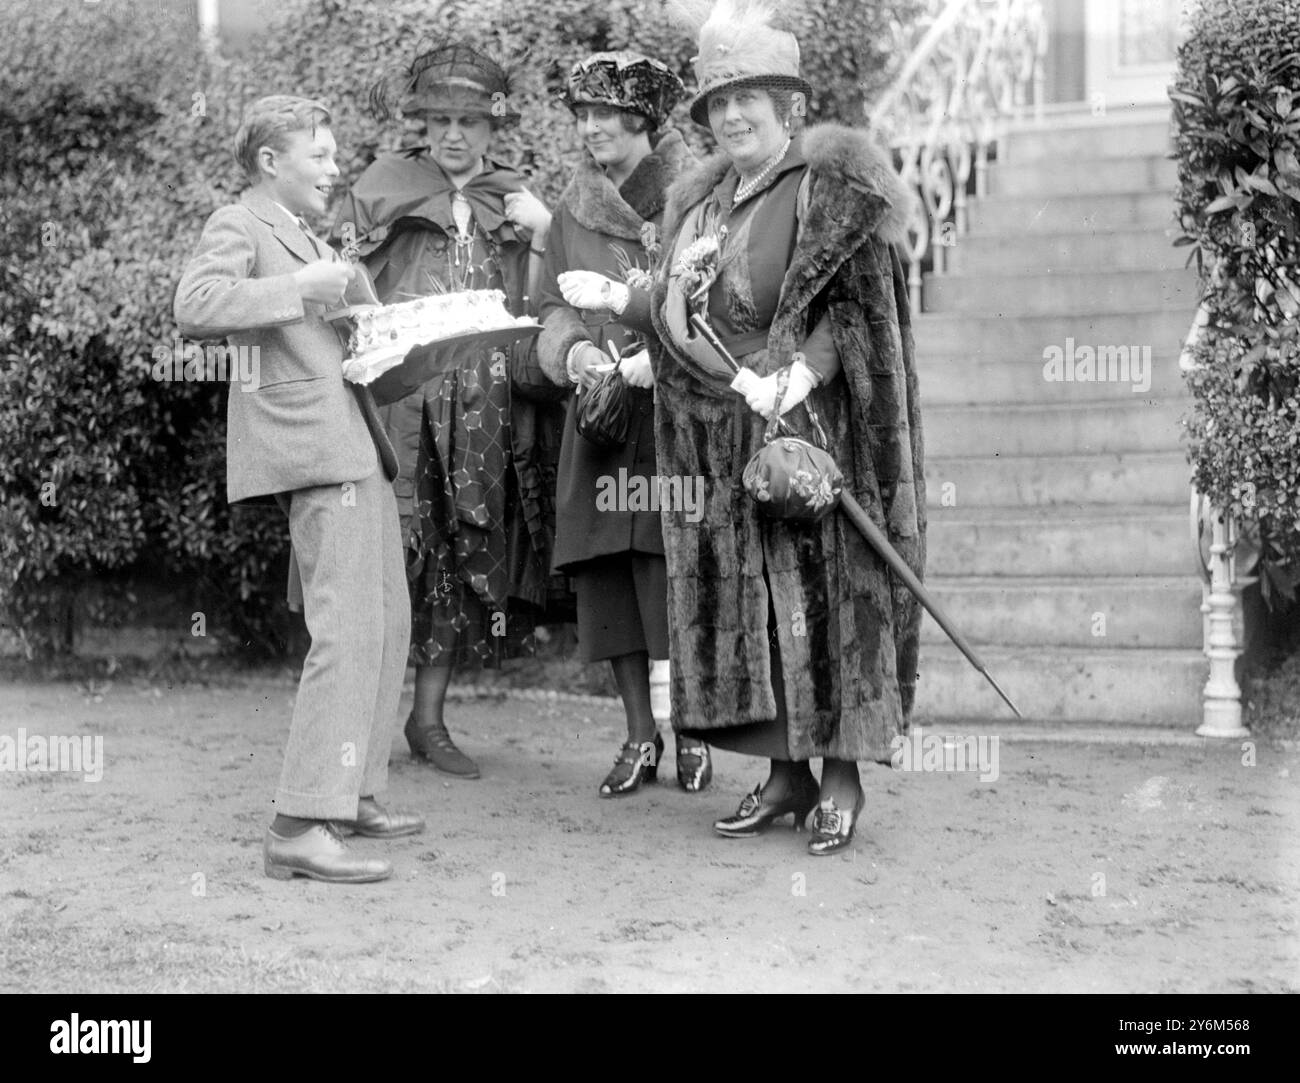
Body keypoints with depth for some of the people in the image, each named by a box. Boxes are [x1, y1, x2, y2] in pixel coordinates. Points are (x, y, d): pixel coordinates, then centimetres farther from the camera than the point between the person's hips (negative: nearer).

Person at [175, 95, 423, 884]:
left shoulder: (310, 239, 27)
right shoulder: (238, 228, -2)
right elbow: (195, 308, -21)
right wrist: (299, 287, -19)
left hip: (359, 447, 10)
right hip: (315, 448, -10)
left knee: (388, 622, 14)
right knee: (348, 632, -16)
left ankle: (355, 794, 25)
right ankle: (301, 827, -16)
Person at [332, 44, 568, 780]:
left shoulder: (514, 202, 15)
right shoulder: (384, 187, 9)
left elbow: (533, 317, 9)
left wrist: (539, 237, -3)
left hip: (482, 407, 3)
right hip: (397, 393, -3)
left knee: (464, 560, 4)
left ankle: (430, 717, 13)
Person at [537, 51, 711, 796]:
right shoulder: (574, 209, 13)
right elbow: (555, 309, 10)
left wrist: (614, 297, -19)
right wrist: (574, 351, -12)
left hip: (676, 409, -5)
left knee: (676, 570, -7)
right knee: (607, 577, 4)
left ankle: (693, 730, 8)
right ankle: (640, 735, 14)